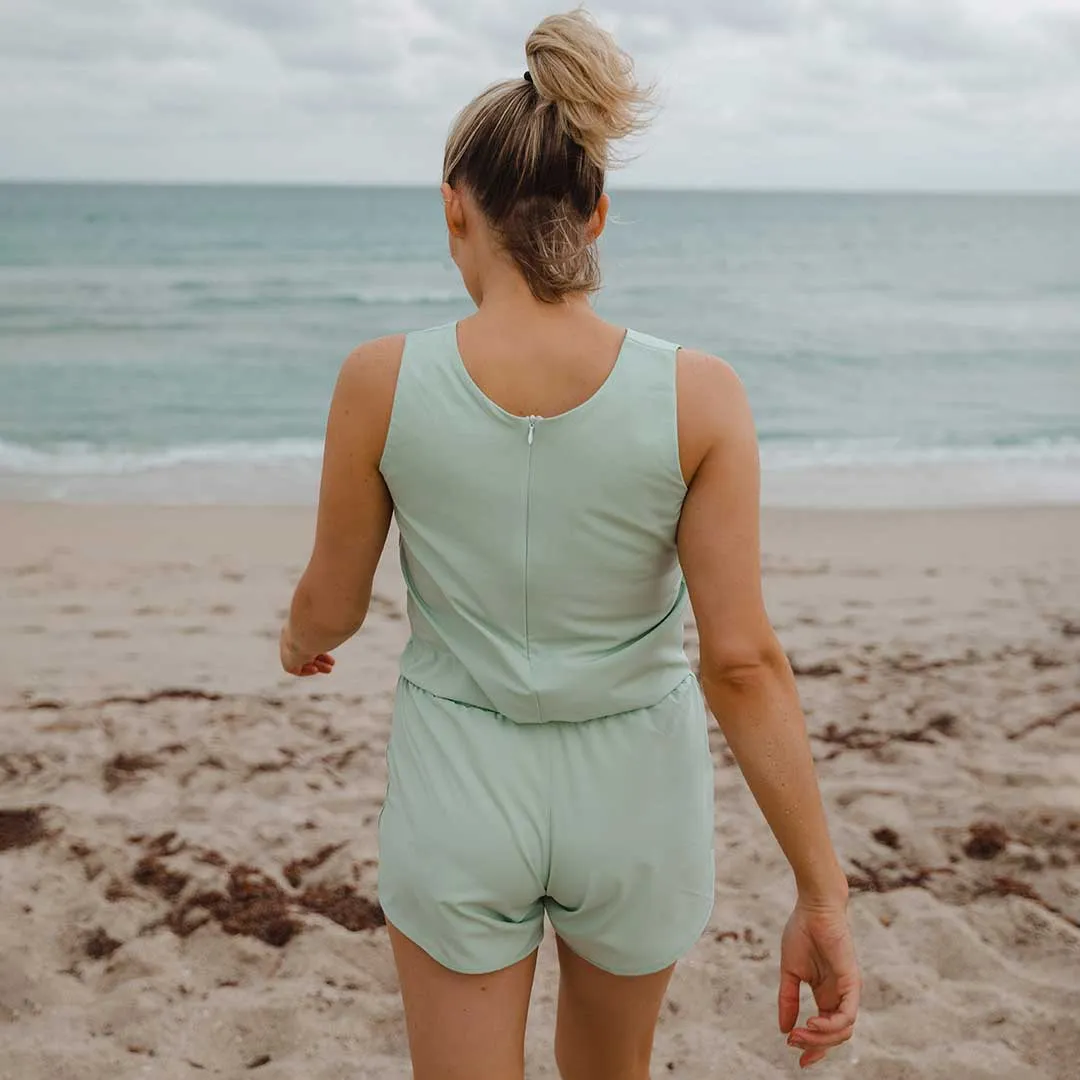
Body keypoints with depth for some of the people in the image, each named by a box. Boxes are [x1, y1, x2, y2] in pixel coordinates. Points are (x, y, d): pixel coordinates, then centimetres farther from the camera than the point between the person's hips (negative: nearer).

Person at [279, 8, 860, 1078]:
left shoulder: (381, 381, -16)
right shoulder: (696, 397, -17)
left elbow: (332, 604, -4)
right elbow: (743, 661, -18)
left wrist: (299, 640, 21)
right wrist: (822, 894, -9)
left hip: (459, 790, -1)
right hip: (631, 795, 1)